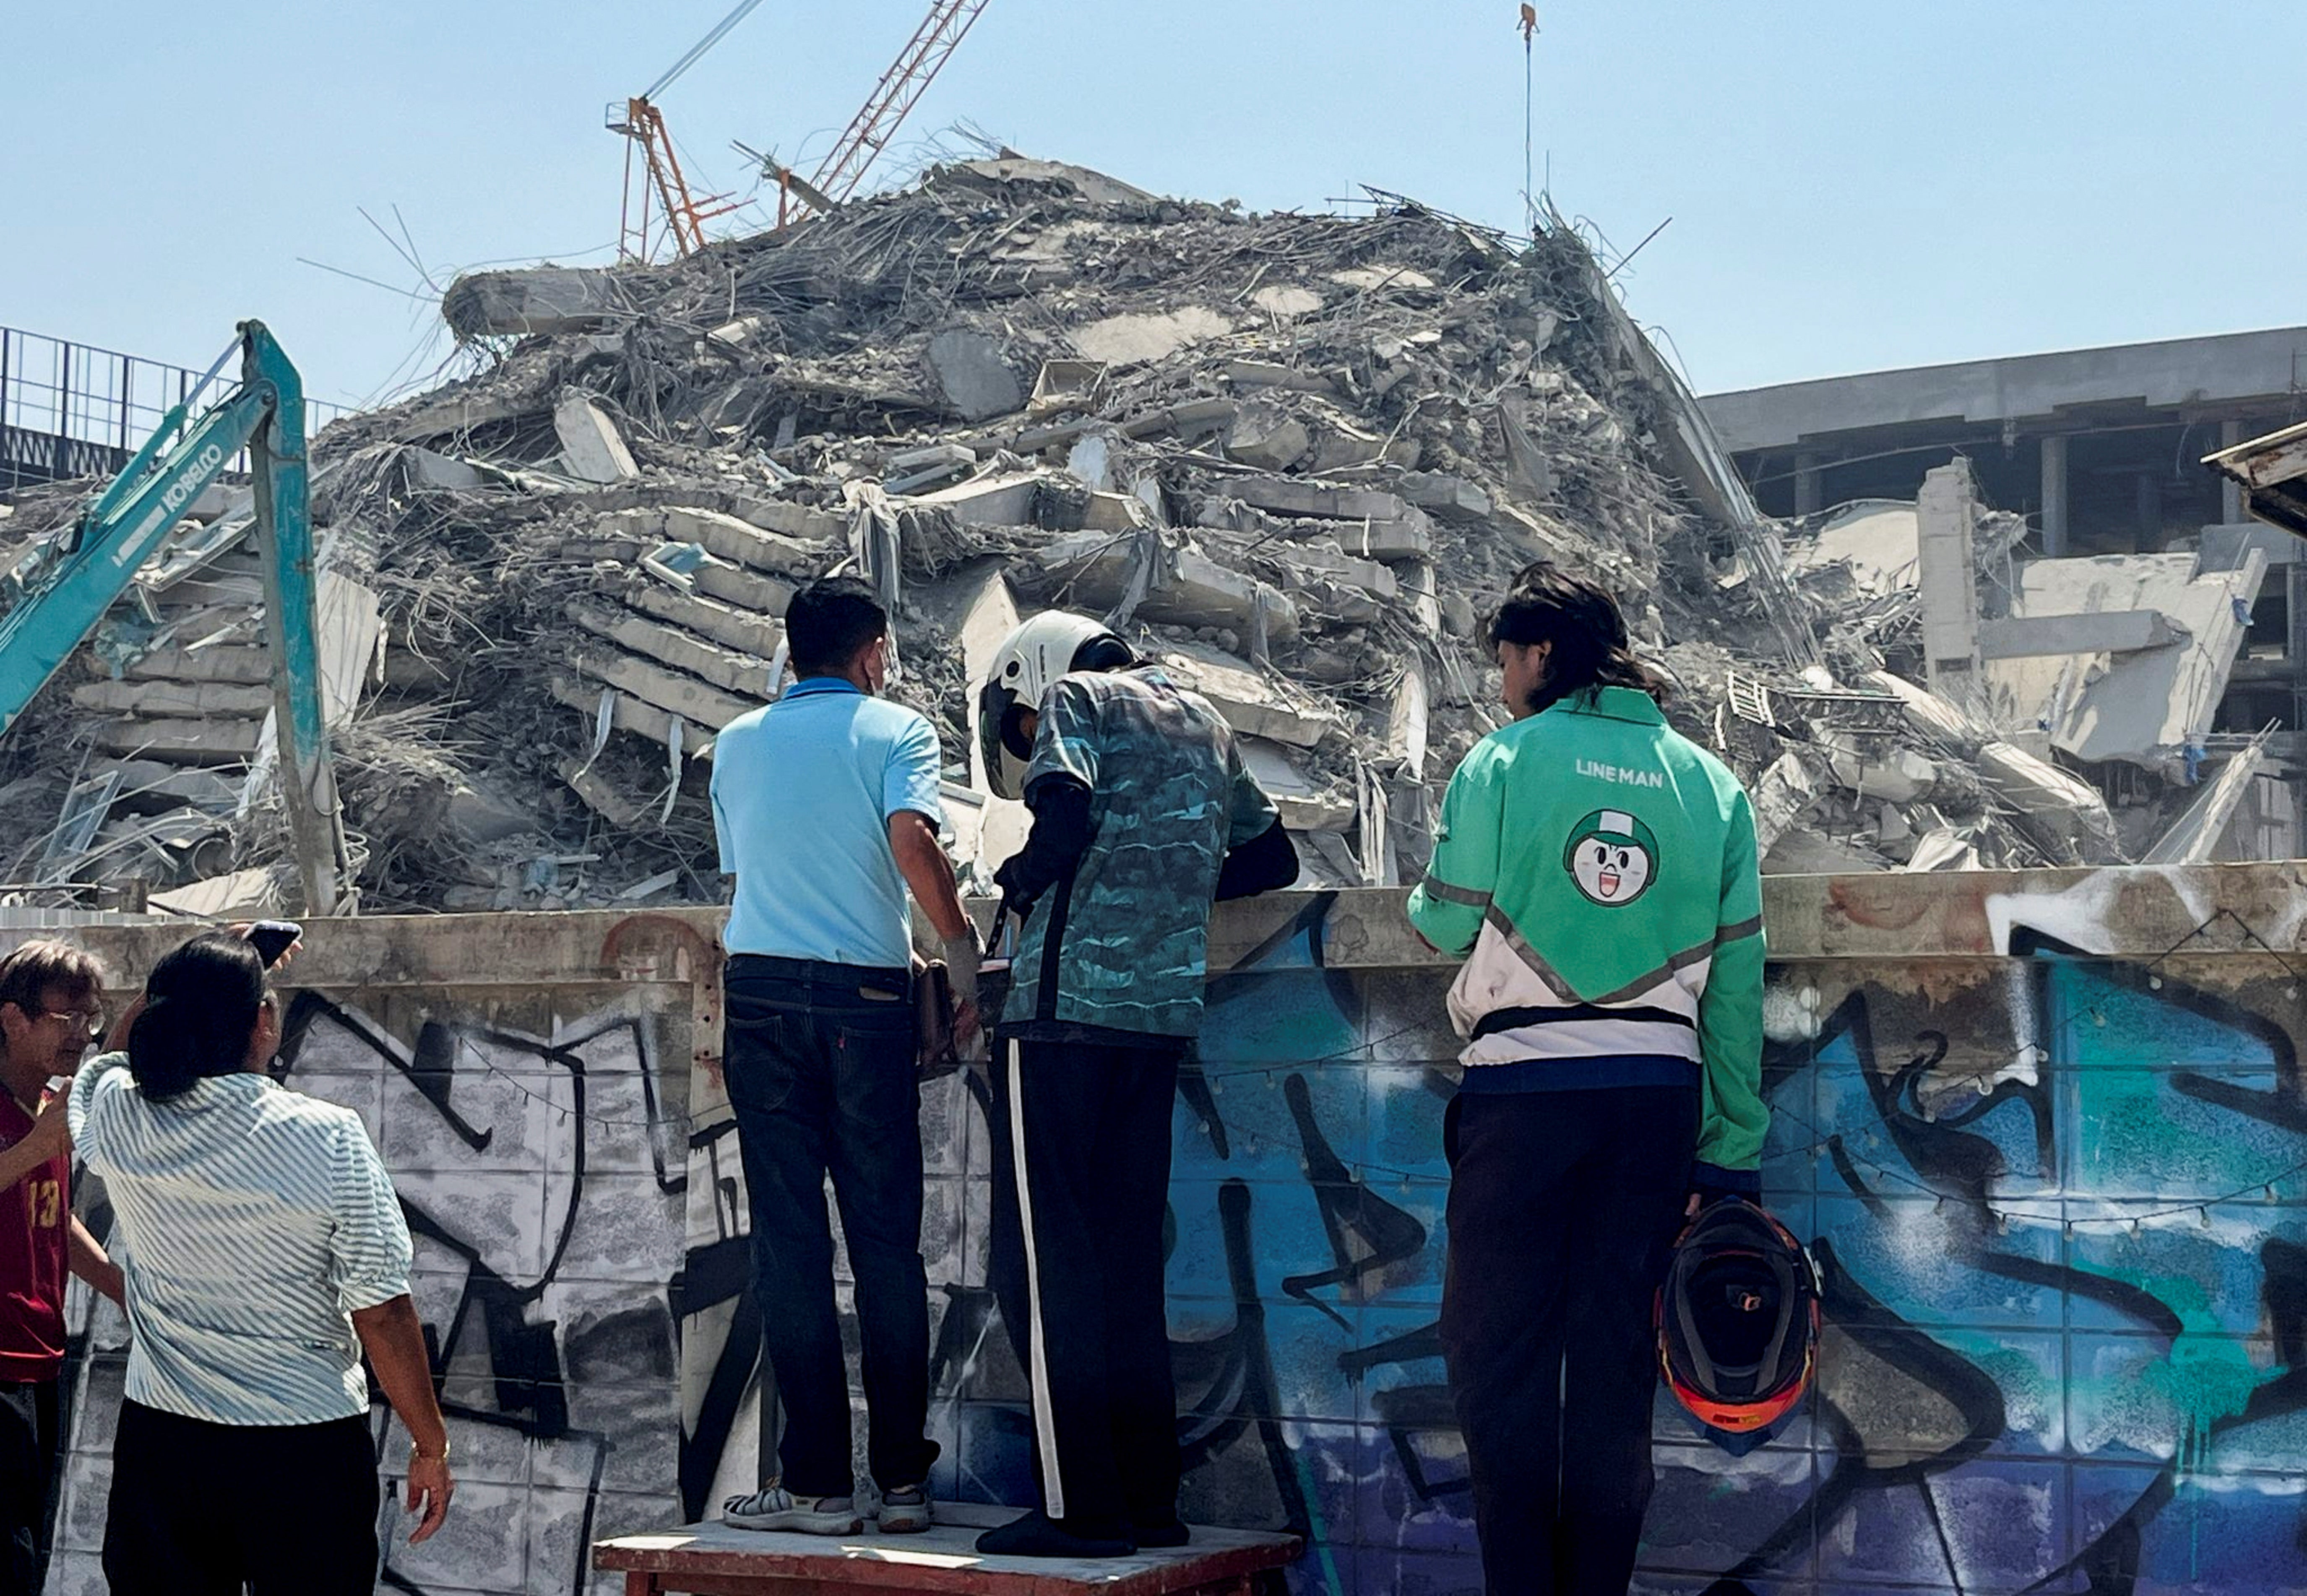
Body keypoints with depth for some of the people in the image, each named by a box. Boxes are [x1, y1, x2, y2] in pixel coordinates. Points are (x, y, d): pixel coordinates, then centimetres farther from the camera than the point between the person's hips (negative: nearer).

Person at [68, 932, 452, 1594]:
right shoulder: (331, 1139, -16)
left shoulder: (116, 1118, -6)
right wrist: (431, 1445, -4)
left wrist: (186, 993, 23)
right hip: (307, 1452, -3)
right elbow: (382, 1314, -14)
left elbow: (113, 1061, 22)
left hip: (159, 1441, 4)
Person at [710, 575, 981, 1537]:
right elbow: (910, 836, -13)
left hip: (759, 987, 2)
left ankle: (817, 1482, 1)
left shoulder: (736, 742, 17)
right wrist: (960, 944, -5)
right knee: (887, 1240, 4)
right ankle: (902, 1479, 7)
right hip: (866, 992, -2)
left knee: (789, 1241, 2)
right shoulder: (895, 729, 4)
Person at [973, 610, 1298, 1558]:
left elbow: (1064, 816, -16)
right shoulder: (1202, 722, 23)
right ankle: (1149, 1499, 13)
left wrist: (1022, 884, 1)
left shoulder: (1073, 696, 2)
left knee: (1043, 1257, -3)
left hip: (1068, 1001, -7)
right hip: (1165, 1010, 7)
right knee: (1127, 1258, 12)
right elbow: (1273, 858, 27)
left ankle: (1081, 1507, -5)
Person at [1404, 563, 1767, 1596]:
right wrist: (1732, 1153, 10)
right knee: (1615, 1355, 9)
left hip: (1525, 1085, -4)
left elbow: (1444, 925, -4)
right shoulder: (1709, 781, 10)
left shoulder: (1503, 760, -2)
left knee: (1495, 1347, 4)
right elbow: (1737, 978, 7)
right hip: (1659, 1093, 4)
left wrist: (1427, 903, 21)